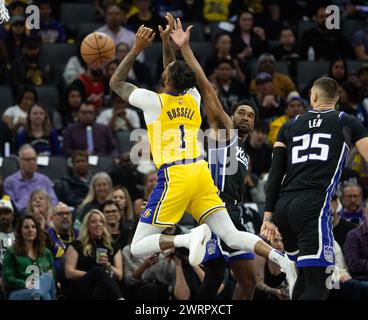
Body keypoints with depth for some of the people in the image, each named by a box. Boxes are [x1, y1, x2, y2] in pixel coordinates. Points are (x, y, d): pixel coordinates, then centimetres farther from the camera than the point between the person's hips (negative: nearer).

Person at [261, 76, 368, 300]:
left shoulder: (290, 125, 21)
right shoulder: (347, 122, 13)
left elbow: (275, 173, 13)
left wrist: (269, 215, 12)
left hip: (283, 206, 5)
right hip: (314, 206, -5)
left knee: (306, 274, 25)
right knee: (318, 286, -10)